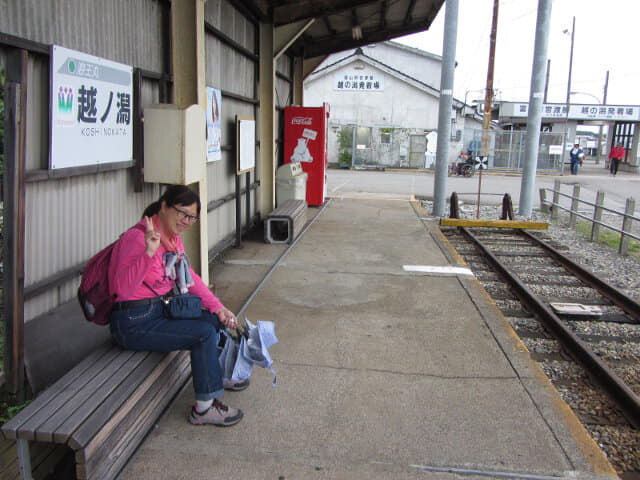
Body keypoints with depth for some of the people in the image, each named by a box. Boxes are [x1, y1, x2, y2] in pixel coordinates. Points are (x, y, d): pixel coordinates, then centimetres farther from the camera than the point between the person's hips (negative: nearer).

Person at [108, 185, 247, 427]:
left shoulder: (173, 237, 8)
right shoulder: (137, 237, -21)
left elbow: (190, 278, 15)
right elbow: (123, 288, -32)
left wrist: (219, 308, 6)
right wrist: (149, 252, -43)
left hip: (158, 311, 9)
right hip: (133, 323, -9)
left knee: (215, 319, 10)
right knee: (204, 334, -18)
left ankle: (219, 376, 33)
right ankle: (204, 408, -7)